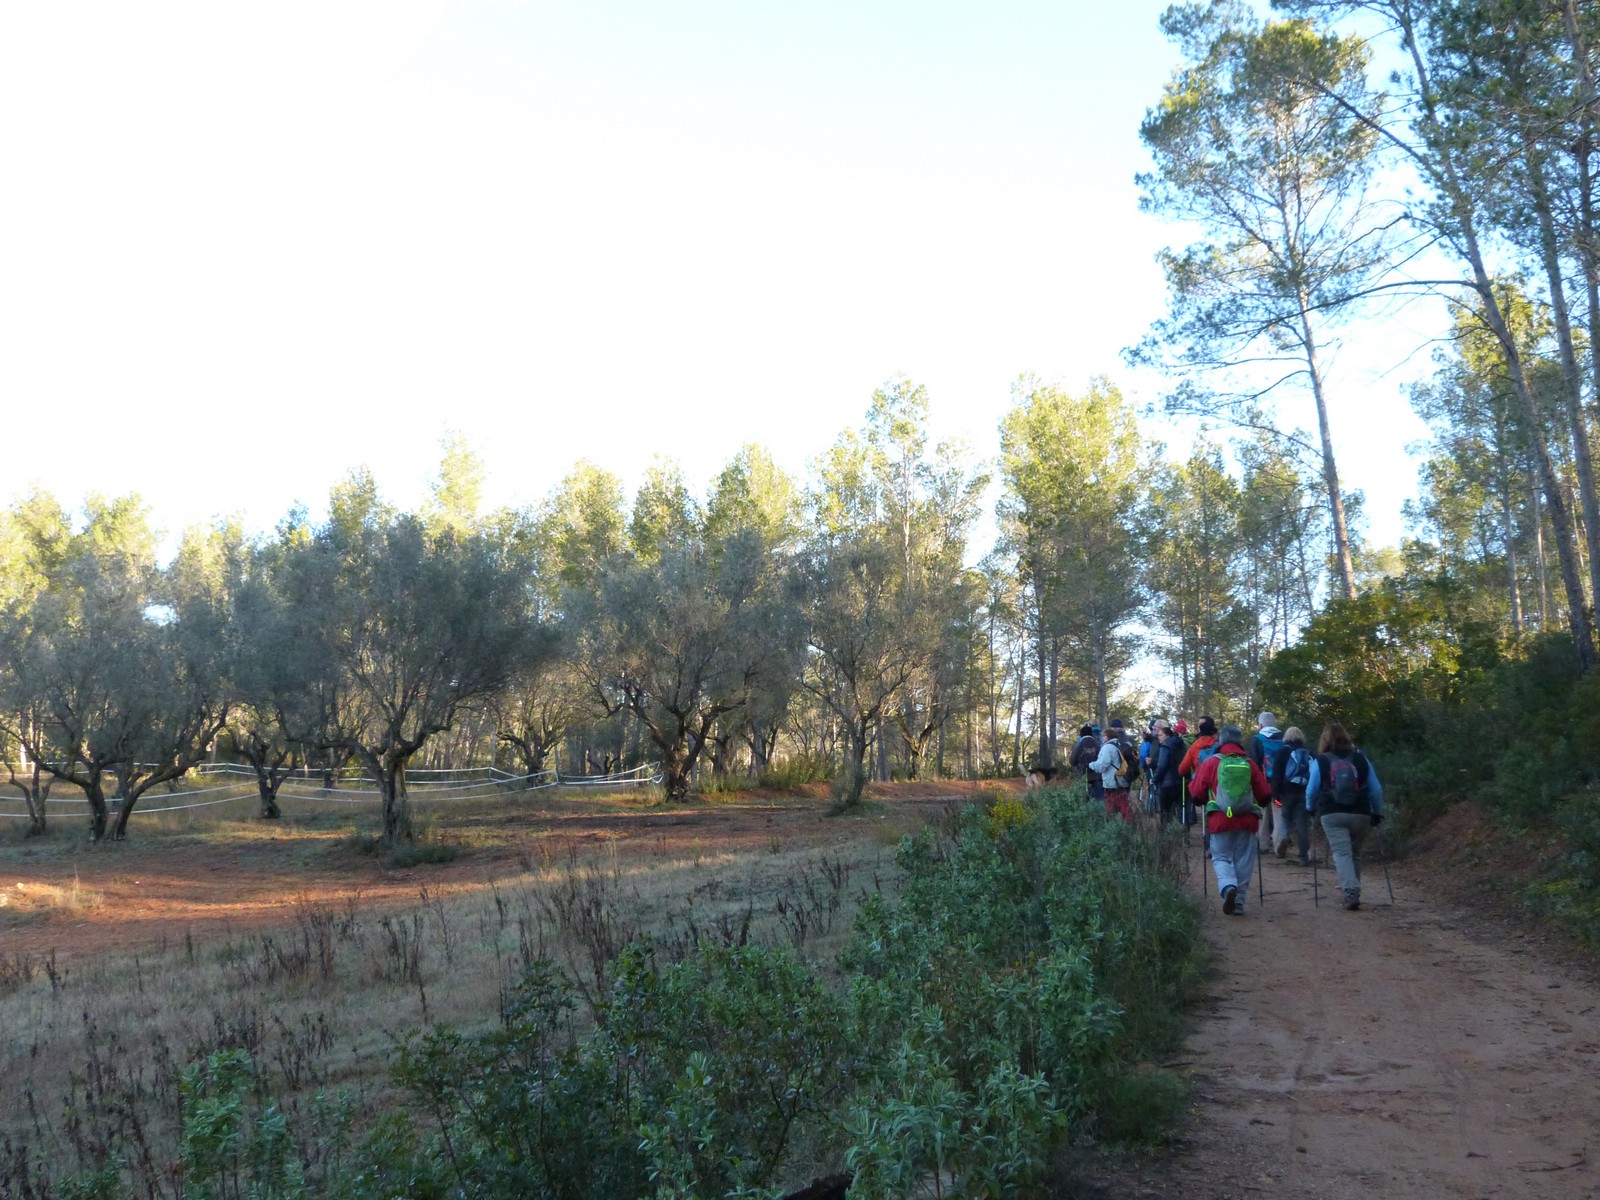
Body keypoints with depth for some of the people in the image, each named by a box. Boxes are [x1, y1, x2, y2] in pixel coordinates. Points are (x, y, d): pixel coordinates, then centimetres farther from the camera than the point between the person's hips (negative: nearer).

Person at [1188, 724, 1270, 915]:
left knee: (1221, 857, 7)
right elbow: (1265, 794, 7)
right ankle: (1239, 902, 9)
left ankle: (1228, 886, -20)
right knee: (1243, 862, 10)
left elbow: (1196, 792, 1)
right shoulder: (1250, 764, 3)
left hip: (1219, 820, -1)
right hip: (1247, 821, 1)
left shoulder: (1211, 763, -2)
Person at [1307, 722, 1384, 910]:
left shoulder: (1320, 761, -1)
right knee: (1355, 852, 18)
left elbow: (1311, 791, 3)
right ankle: (1352, 888, 27)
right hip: (1360, 814, 3)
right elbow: (1376, 789, 8)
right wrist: (1377, 813, 19)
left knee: (1341, 853, -6)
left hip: (1332, 815, -3)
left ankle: (1351, 892, -24)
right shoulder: (1361, 759, 6)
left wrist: (1311, 809, 21)